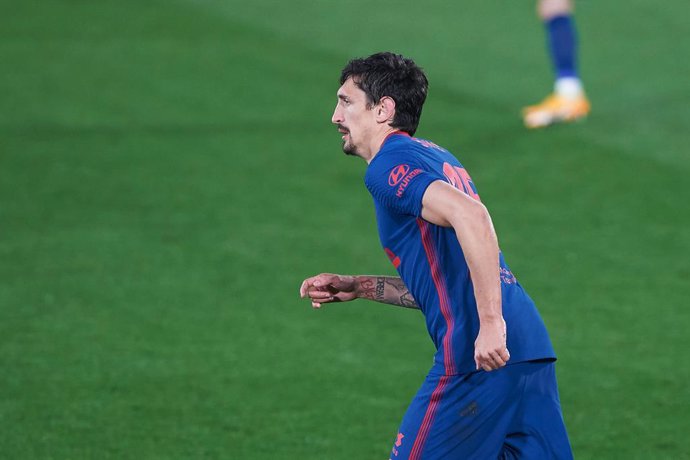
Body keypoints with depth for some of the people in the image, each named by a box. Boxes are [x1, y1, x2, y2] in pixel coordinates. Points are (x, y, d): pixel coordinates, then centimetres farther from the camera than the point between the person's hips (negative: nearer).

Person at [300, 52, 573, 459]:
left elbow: (470, 215, -24)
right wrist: (359, 288, 25)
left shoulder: (387, 165, -5)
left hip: (479, 358, -9)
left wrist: (491, 321, -27)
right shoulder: (436, 158, 24)